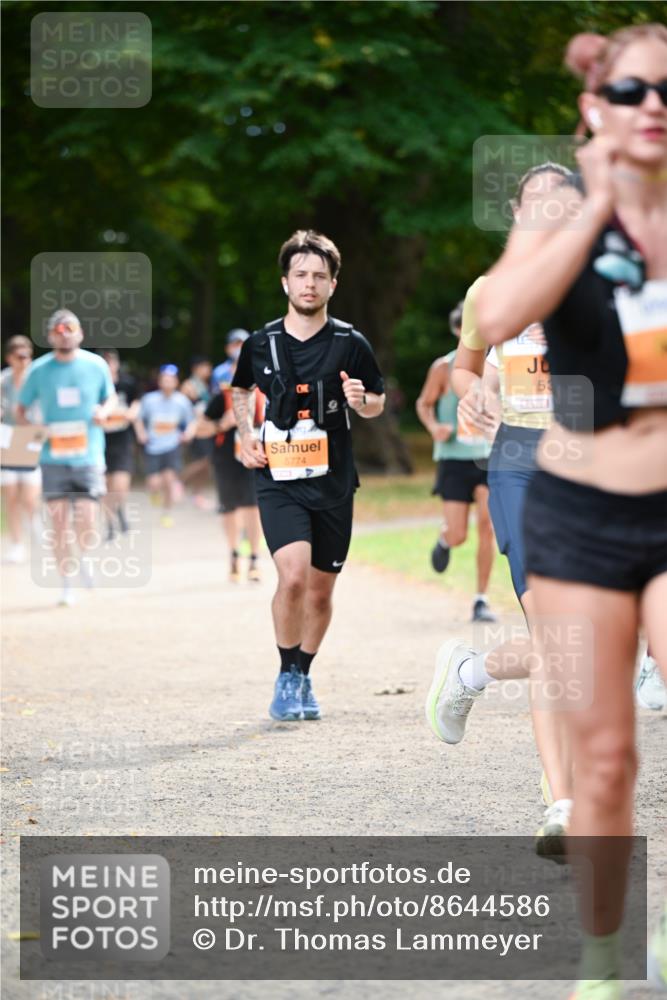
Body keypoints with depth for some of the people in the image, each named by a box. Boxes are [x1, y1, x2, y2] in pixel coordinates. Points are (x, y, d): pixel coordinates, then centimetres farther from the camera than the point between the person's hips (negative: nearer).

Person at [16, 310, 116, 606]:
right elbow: (21, 410, 9)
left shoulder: (96, 365, 1)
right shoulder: (39, 370, 0)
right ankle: (66, 583, 11)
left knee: (86, 521, -8)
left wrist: (104, 411, -6)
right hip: (53, 457, 0)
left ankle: (84, 559, 24)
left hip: (88, 456, 0)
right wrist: (34, 426, -12)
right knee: (60, 522, -3)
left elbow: (111, 397, 16)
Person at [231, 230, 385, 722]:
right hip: (279, 480, -1)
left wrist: (361, 400, -13)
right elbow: (241, 391, 22)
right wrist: (246, 435, 5)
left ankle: (303, 678, 30)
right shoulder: (261, 343, 2)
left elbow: (378, 403, 10)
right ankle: (287, 677, -2)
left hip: (333, 482, 1)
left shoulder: (351, 344, -1)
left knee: (321, 590, 9)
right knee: (293, 575, -21)